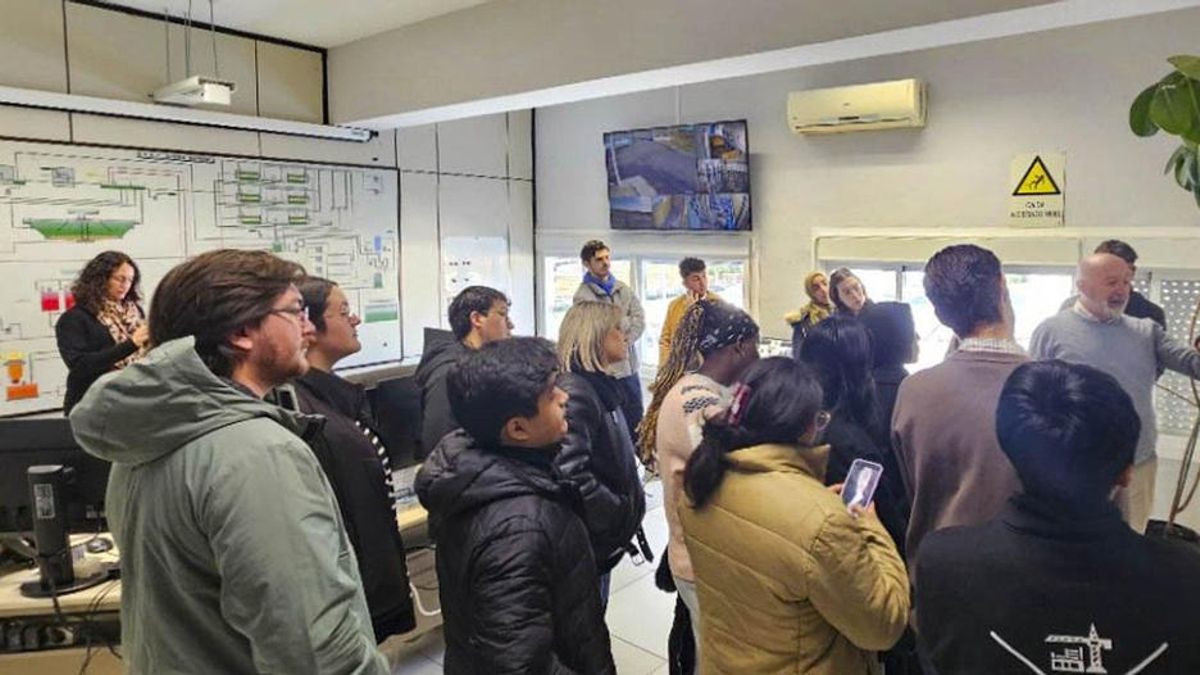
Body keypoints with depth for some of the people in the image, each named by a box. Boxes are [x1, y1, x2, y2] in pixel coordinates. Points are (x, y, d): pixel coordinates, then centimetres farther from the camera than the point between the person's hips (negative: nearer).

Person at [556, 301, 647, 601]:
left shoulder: (598, 387, 8)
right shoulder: (574, 392, -23)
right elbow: (571, 475, -32)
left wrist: (630, 509, 6)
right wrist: (625, 517, -21)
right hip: (589, 543, -9)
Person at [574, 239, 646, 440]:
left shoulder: (622, 288, 11)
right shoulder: (584, 295, -9)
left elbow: (640, 318, 3)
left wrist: (627, 338, -13)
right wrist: (627, 322, -6)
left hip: (630, 366, 6)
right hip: (605, 370, -6)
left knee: (636, 421, 16)